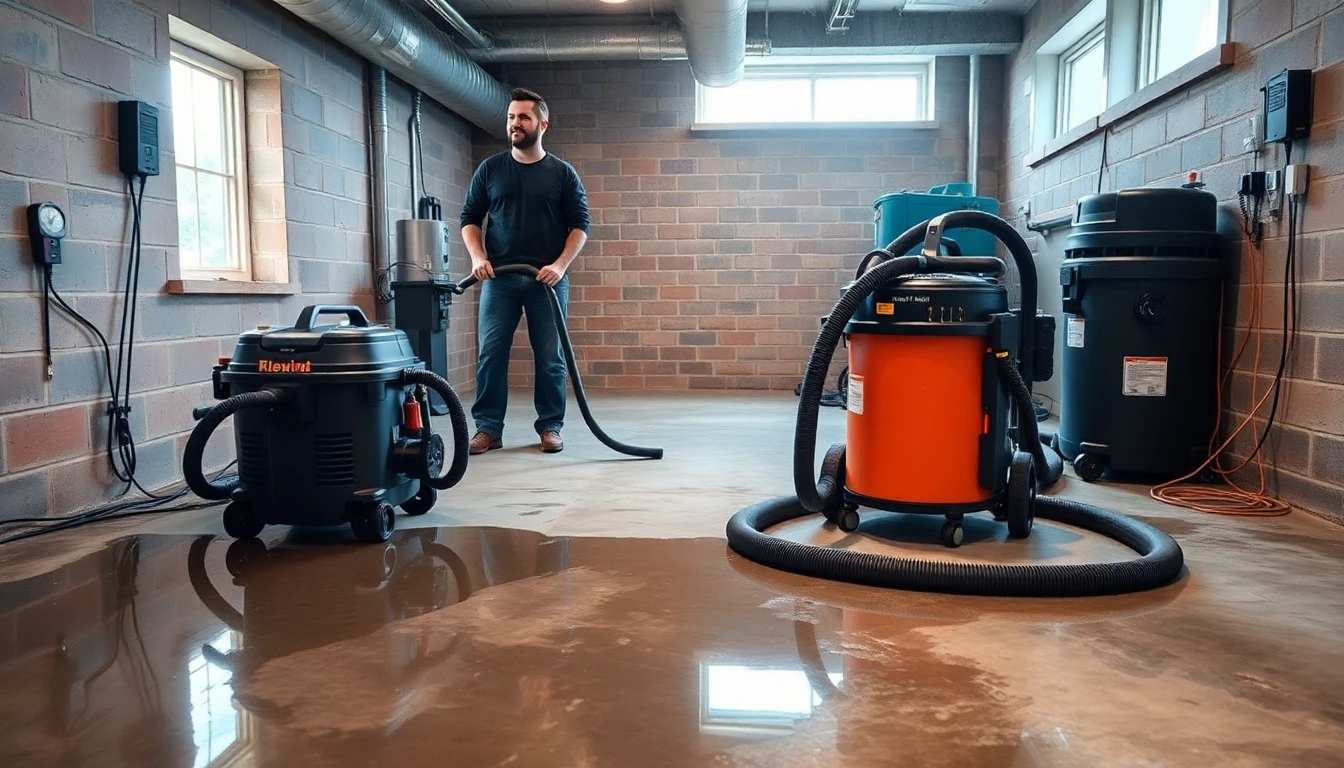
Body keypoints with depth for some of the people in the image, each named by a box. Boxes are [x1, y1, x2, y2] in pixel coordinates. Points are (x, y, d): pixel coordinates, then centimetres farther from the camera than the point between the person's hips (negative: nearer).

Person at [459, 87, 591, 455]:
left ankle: (550, 427, 12)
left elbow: (580, 225, 1)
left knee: (550, 358, 2)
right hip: (499, 278, 1)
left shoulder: (562, 173, 4)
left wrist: (560, 265, -12)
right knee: (490, 355, -1)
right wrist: (478, 257, -7)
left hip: (548, 279, -1)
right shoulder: (490, 169, 8)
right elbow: (469, 219, 10)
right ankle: (488, 428, 6)